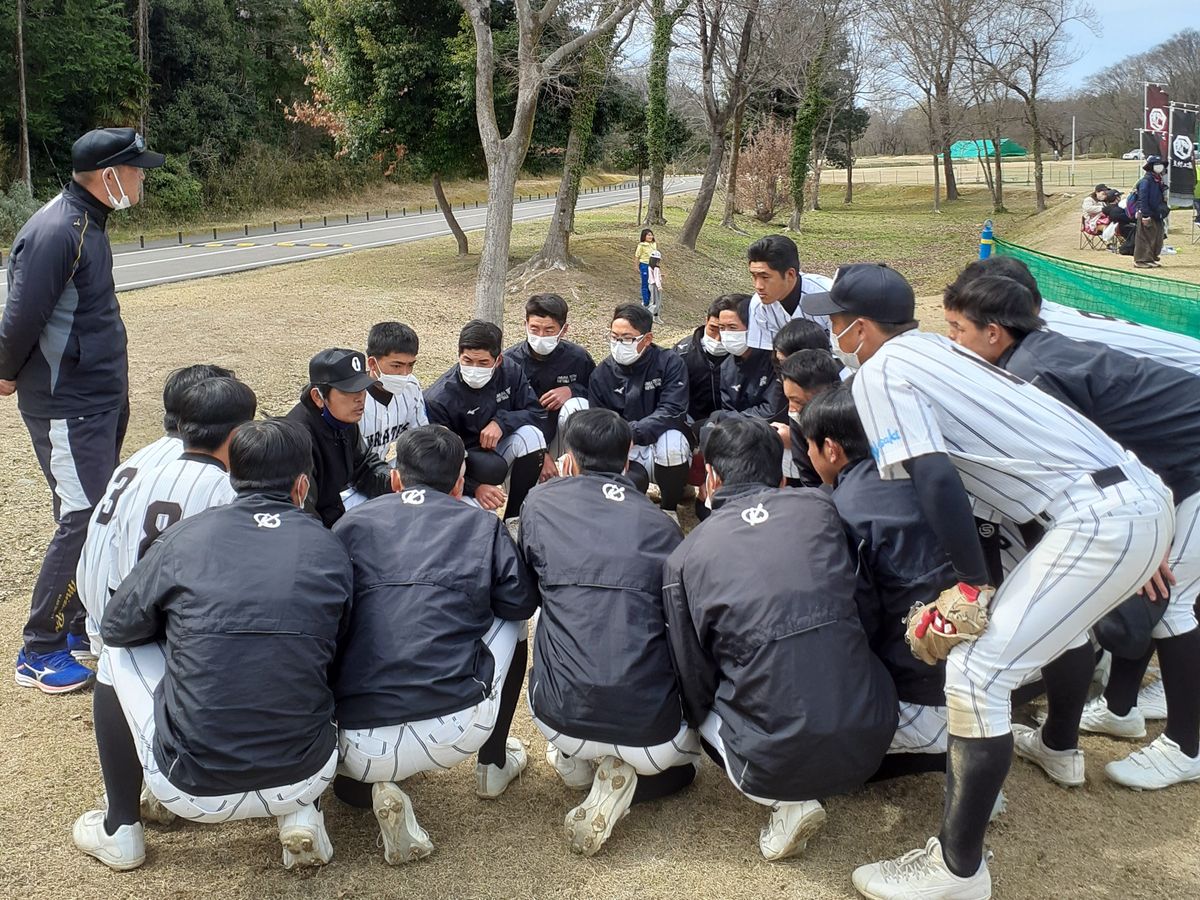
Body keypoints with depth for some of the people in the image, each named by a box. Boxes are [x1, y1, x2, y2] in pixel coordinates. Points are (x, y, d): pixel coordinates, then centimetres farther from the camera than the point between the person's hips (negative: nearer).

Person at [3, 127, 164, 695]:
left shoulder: (88, 222, 11)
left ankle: (83, 621, 33)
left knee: (101, 514, 17)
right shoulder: (55, 232, -21)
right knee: (82, 521, -7)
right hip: (68, 406, -10)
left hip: (102, 397, 10)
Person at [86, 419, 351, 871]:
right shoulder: (330, 549, -2)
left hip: (193, 793, -1)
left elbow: (115, 627, 9)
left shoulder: (184, 537, -6)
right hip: (302, 782, 2)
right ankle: (301, 815, 16)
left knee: (124, 649, 21)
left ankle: (120, 826, 29)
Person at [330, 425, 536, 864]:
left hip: (360, 749, 1)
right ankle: (494, 764, 34)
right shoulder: (481, 526, 5)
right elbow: (523, 601, 11)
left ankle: (377, 781, 10)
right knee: (510, 621, 25)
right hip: (457, 730, 0)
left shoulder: (351, 524, 9)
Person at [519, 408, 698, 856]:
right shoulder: (661, 525, 2)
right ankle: (626, 770, 3)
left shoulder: (540, 502, 2)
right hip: (652, 730, -1)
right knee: (684, 760, 33)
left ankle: (576, 760, 13)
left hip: (562, 719, 1)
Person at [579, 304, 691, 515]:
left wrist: (634, 432, -33)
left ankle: (669, 508, -10)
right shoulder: (602, 374, 1)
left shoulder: (670, 363, -8)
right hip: (627, 454, 1)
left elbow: (672, 411, -20)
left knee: (671, 441, -39)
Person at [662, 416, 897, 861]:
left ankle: (787, 800, 6)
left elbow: (694, 683, 4)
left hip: (780, 760, -3)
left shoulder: (685, 557, -3)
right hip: (871, 739, 3)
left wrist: (700, 714, 27)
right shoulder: (819, 506, 2)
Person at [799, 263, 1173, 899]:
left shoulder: (878, 372, -6)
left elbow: (937, 481, -17)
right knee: (1055, 613, 36)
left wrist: (972, 583, -11)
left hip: (1099, 522, -10)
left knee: (976, 673, -11)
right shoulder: (931, 348, 19)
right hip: (1143, 497, 10)